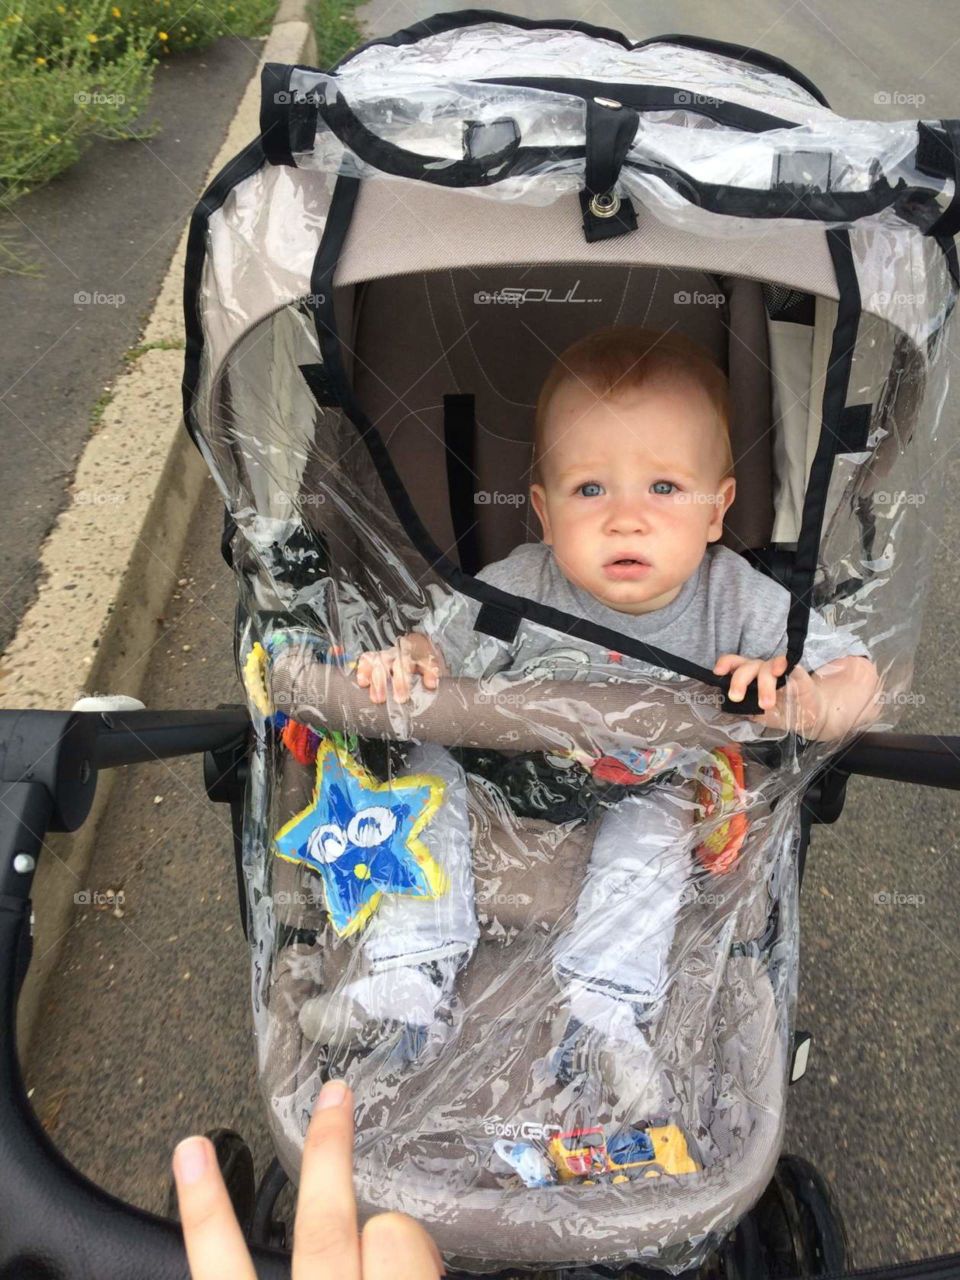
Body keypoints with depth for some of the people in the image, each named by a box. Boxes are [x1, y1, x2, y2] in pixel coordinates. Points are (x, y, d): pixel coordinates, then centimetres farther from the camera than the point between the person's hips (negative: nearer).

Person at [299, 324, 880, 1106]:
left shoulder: (737, 600, -17)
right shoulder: (521, 589, -18)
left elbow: (857, 675, -15)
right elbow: (438, 647, -10)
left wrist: (804, 702, -39)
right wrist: (399, 664, -35)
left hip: (650, 787, 0)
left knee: (655, 822, -31)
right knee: (434, 768, -21)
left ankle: (600, 1006, -26)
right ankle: (410, 979, -19)